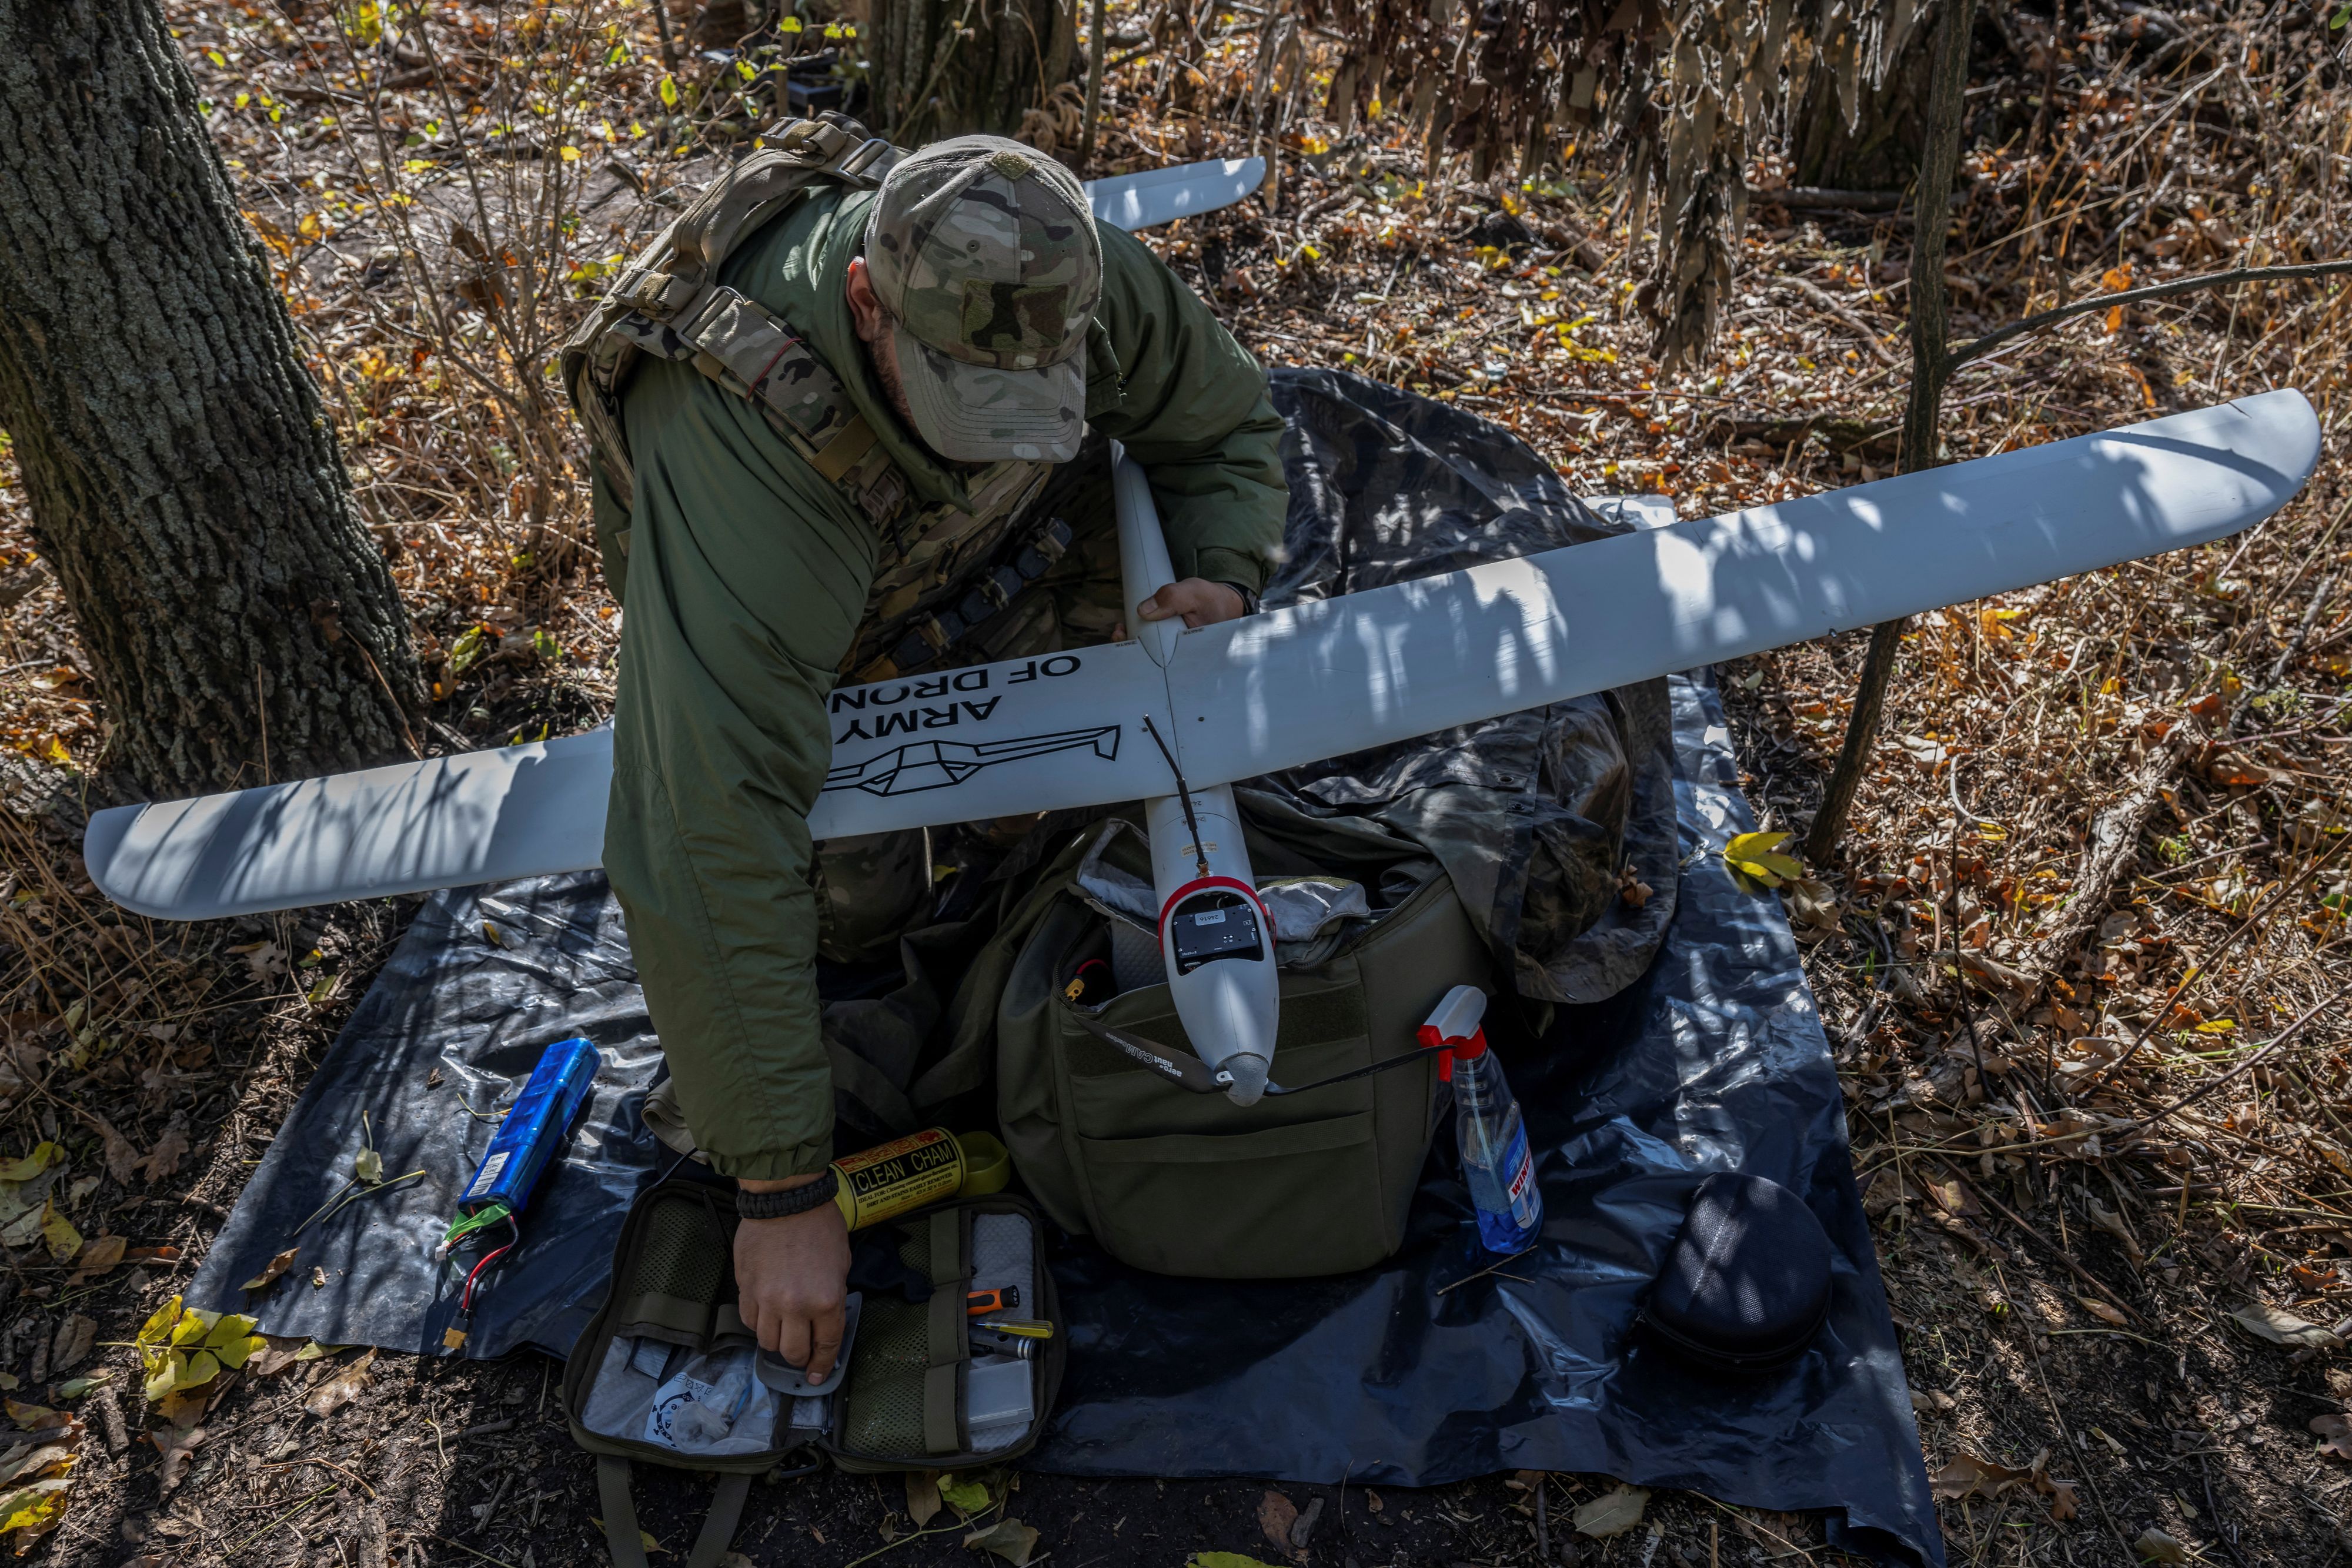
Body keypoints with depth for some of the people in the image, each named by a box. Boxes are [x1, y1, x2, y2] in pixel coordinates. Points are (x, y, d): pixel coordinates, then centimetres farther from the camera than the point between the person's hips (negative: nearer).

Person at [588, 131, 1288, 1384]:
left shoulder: (1077, 282, -33)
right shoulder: (745, 448, -47)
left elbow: (1228, 426, -9)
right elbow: (716, 847, -48)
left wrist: (1221, 576, -31)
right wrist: (782, 1188, -45)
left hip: (979, 542, 4)